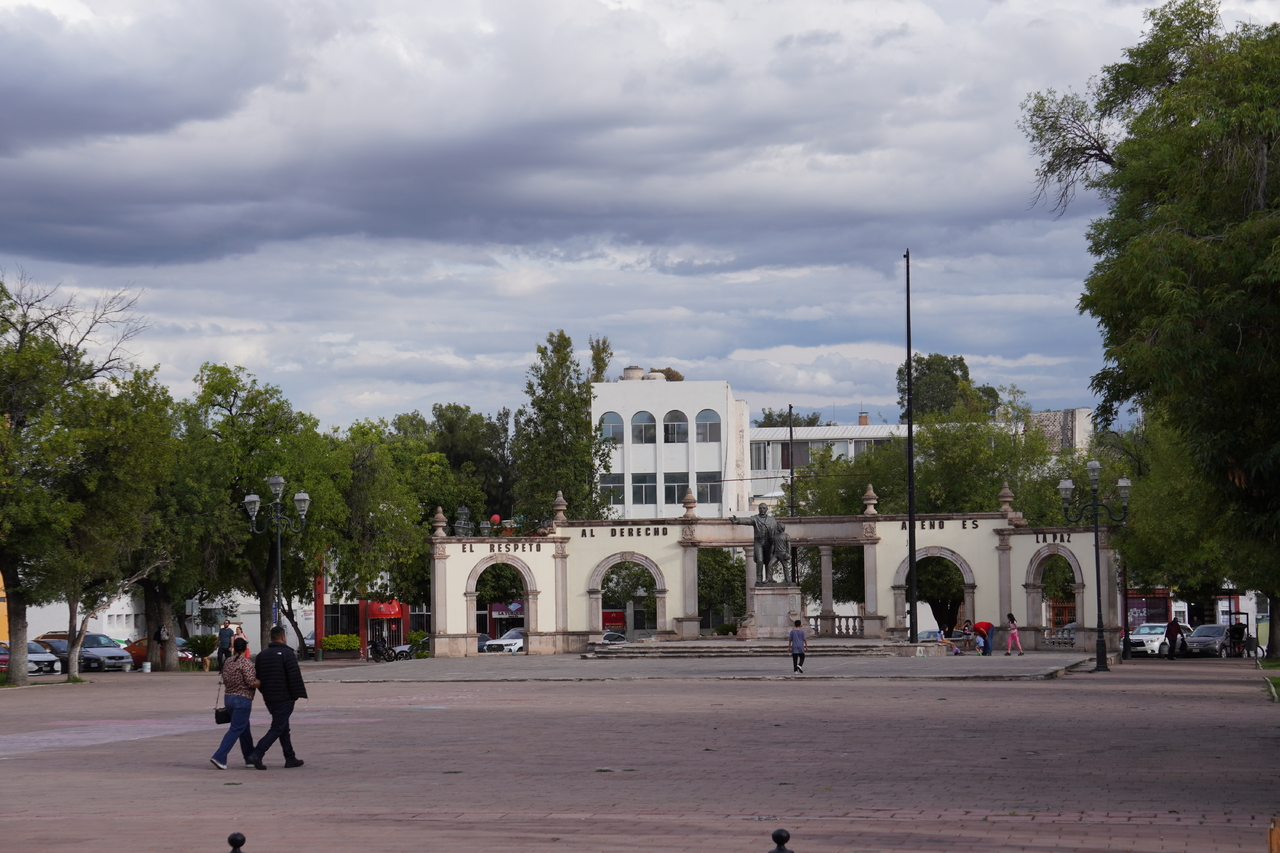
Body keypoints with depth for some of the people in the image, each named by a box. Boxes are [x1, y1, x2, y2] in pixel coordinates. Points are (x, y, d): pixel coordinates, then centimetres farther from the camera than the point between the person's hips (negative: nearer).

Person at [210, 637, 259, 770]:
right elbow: (252, 682, -20)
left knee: (244, 729, 17)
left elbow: (225, 682, 15)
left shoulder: (227, 663, 9)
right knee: (235, 730, -7)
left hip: (229, 698, 8)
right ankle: (219, 757, -16)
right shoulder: (246, 663, -14)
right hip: (242, 699, -8)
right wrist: (262, 682, -4)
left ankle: (250, 759, 23)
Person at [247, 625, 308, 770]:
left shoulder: (262, 655, 9)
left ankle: (290, 758, 19)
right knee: (277, 728, -6)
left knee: (283, 728, 16)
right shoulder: (287, 653, -11)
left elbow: (257, 678, 13)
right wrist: (298, 694, -11)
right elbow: (295, 676, -17)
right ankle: (256, 755, -16)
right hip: (284, 698, -7)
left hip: (269, 698, 7)